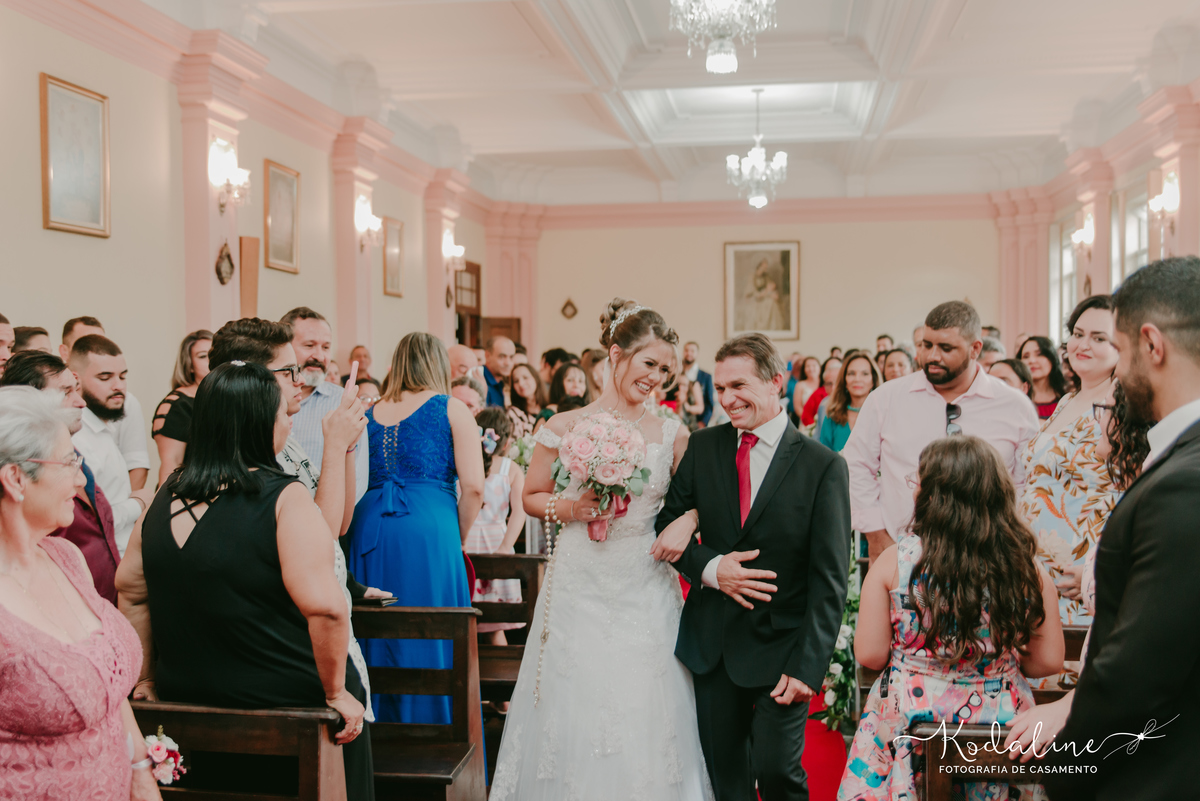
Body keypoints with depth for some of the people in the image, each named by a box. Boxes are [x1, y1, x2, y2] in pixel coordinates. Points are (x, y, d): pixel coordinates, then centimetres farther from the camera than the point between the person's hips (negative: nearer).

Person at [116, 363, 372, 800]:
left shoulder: (167, 495, 1)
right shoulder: (284, 499, -19)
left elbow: (129, 588, 10)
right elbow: (325, 608, -28)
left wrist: (146, 677, 19)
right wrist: (335, 693, -16)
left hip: (184, 700, 6)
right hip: (285, 704, -6)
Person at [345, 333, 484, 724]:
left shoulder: (369, 415, 17)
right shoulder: (452, 408, 6)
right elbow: (473, 487, -4)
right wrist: (457, 539, 10)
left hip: (368, 529, 5)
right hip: (429, 531, -4)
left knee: (376, 640, 13)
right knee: (429, 641, 2)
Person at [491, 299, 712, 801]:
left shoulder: (673, 435, 1)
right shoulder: (564, 428, -1)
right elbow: (531, 497, 8)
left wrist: (685, 522, -11)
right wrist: (572, 508, -11)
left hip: (646, 593, 1)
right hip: (579, 587, 0)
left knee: (644, 715, 4)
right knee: (574, 712, 6)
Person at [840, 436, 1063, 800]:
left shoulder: (893, 562, -12)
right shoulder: (1028, 571, -8)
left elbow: (869, 654, -10)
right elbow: (1049, 661, -1)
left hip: (910, 719, -2)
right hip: (1001, 724, 2)